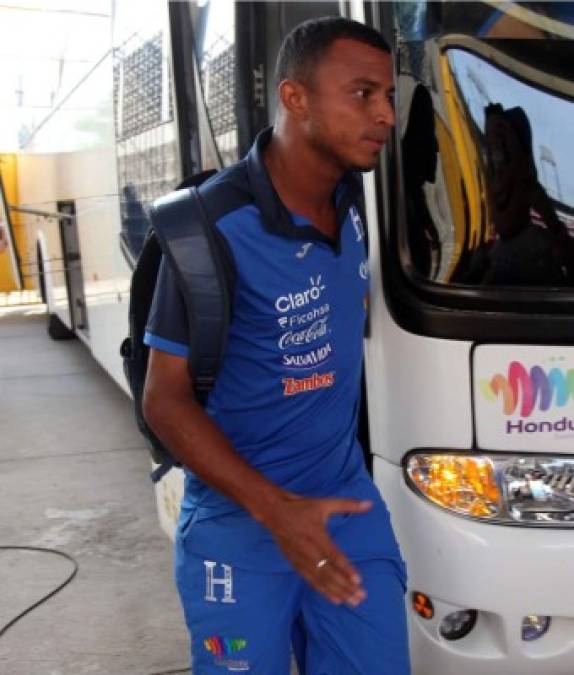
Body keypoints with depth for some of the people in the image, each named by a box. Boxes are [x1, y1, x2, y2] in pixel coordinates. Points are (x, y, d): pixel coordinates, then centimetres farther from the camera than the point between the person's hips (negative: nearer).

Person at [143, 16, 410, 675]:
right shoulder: (214, 225, -20)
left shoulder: (351, 199, 0)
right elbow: (165, 400, -16)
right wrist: (275, 509, -24)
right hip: (237, 521, -5)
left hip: (349, 500, 6)